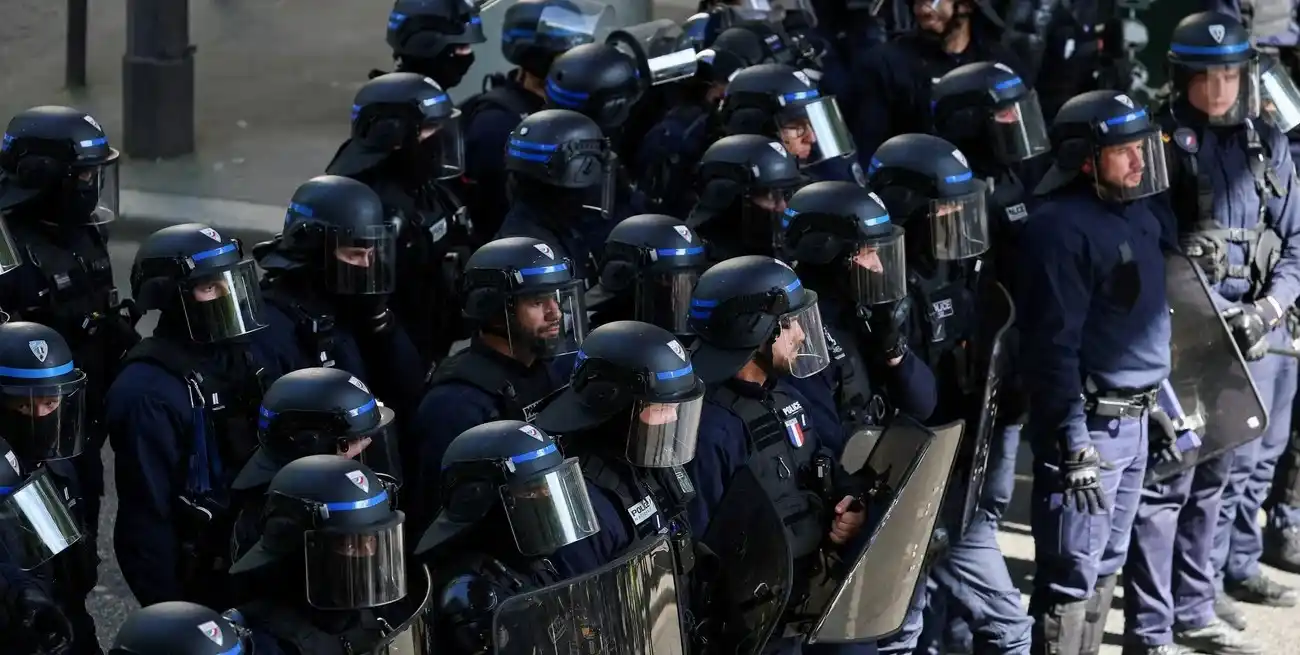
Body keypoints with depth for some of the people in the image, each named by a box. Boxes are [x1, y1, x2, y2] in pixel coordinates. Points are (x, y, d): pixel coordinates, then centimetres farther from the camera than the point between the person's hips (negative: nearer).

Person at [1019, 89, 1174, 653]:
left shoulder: (1141, 211, 9)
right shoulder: (1061, 228, -17)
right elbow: (1053, 344, -20)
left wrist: (1160, 400, 18)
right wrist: (1073, 443, -23)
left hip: (1135, 419, 9)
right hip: (1089, 424, -9)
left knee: (1105, 568, 17)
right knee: (1072, 574, -6)